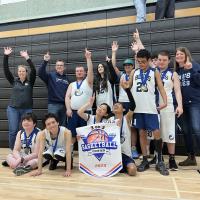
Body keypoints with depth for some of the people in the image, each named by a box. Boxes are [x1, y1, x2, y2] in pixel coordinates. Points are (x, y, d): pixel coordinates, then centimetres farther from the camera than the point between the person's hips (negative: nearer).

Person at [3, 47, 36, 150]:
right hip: (13, 109, 1)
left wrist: (27, 58, -17)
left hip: (27, 109, 0)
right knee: (13, 131, -1)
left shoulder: (30, 82, 5)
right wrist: (6, 56, -9)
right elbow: (6, 70, 0)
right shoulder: (14, 81, 9)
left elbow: (34, 70, -10)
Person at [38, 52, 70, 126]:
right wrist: (45, 61, -27)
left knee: (63, 125, 11)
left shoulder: (66, 78, 12)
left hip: (64, 105, 4)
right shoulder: (50, 75, 2)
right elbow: (40, 73, -16)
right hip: (53, 104, -4)